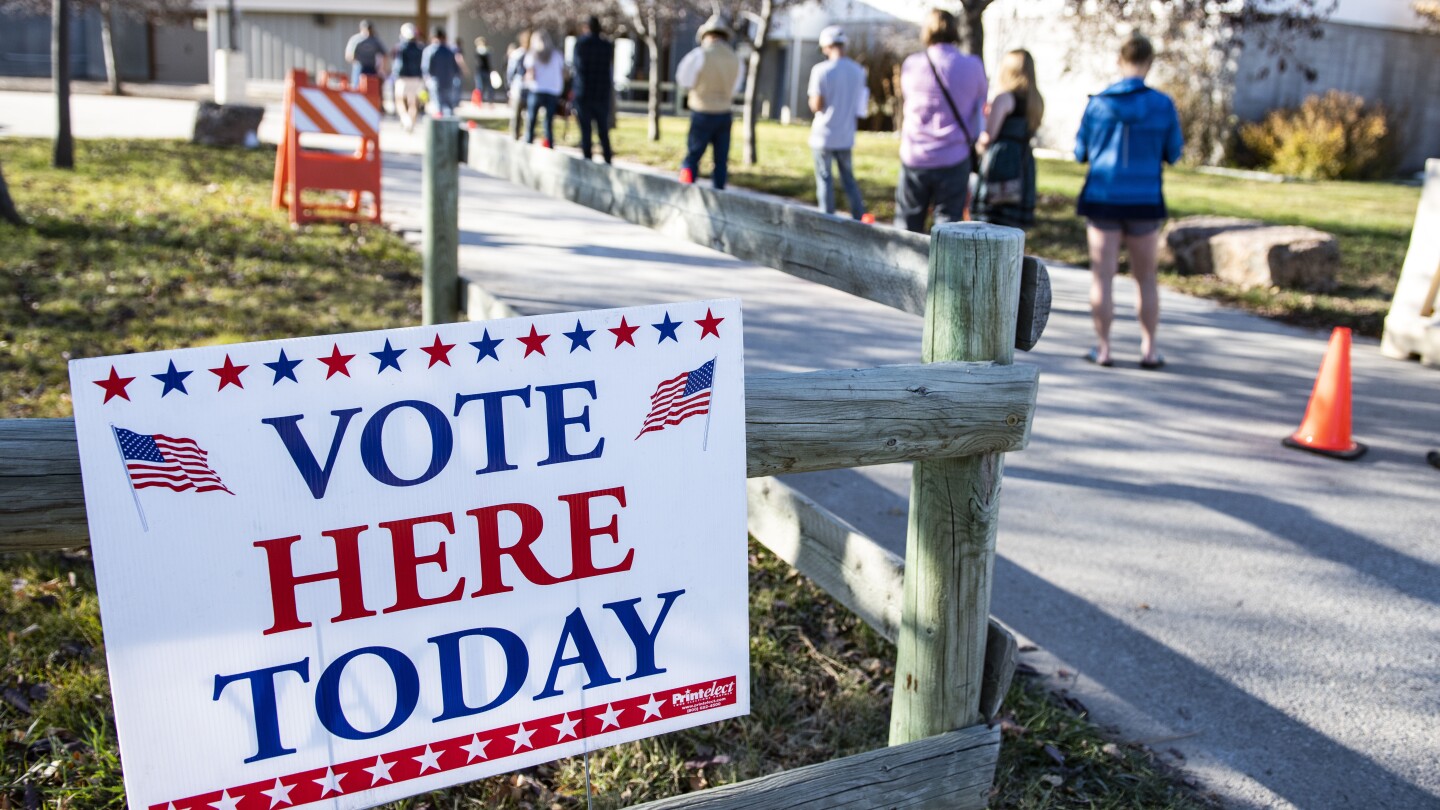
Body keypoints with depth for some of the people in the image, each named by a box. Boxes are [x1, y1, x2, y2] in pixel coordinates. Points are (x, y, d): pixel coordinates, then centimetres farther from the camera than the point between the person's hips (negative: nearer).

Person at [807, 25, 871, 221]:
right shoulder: (858, 71, 3)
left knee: (825, 179, 5)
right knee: (848, 178, 15)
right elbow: (861, 104, 10)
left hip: (824, 135, -4)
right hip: (846, 135, 4)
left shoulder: (821, 70, -13)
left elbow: (816, 106, -14)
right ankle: (860, 218, 12)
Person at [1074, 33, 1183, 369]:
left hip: (1102, 196, 0)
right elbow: (1173, 153, 2)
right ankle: (1149, 348, 14)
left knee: (1102, 274, 5)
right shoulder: (1162, 104, -5)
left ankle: (1103, 347, 7)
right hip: (1144, 199, 0)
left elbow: (1080, 152, 3)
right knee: (1145, 277, 12)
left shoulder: (1098, 102, -3)